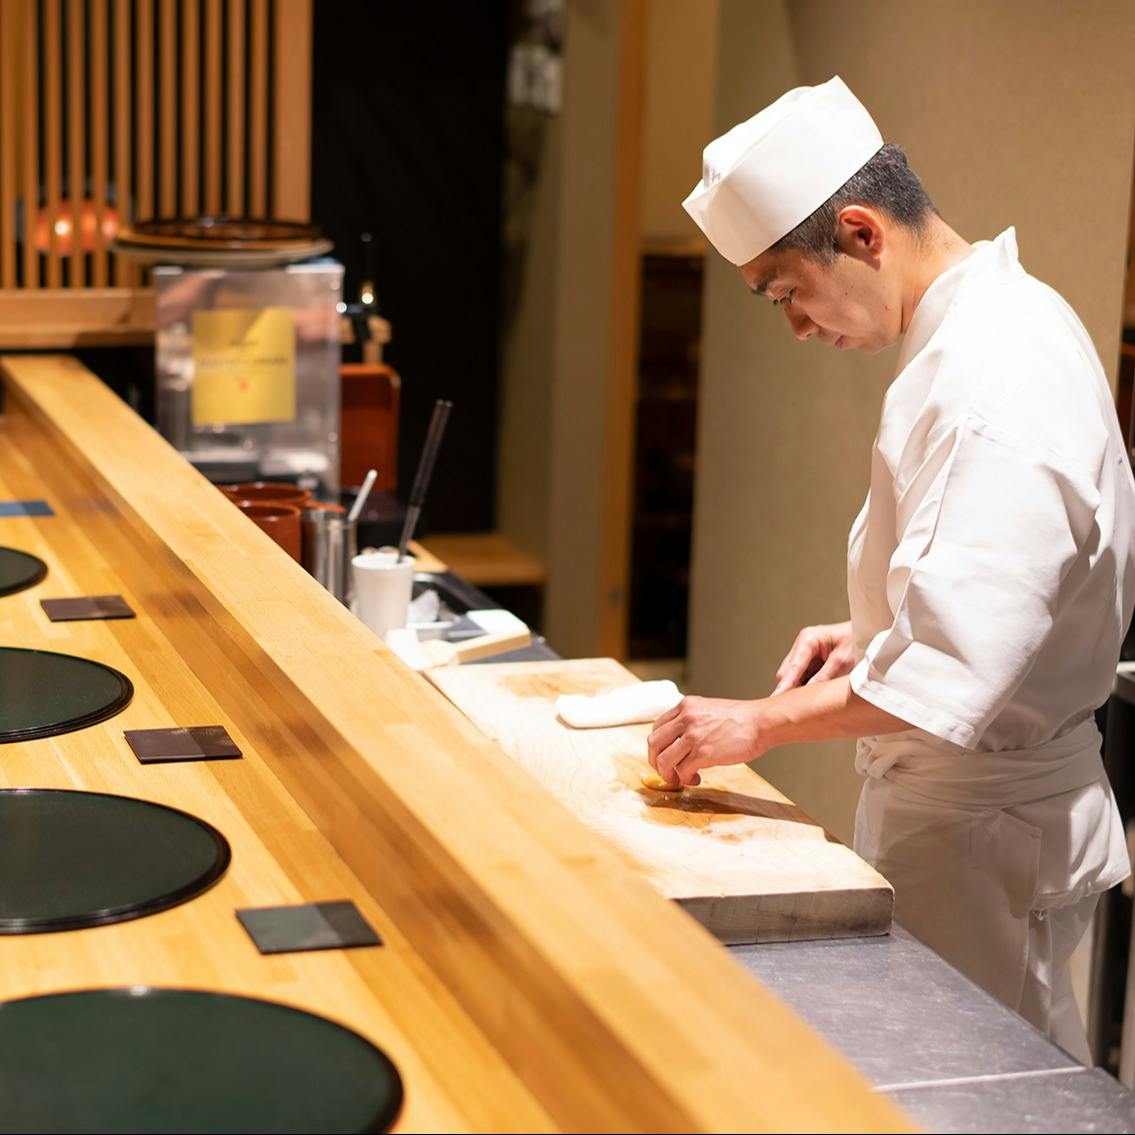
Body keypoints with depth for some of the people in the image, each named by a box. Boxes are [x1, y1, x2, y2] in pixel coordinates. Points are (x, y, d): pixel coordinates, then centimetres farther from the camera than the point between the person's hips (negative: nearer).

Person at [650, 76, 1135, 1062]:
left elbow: (955, 670, -30)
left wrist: (763, 723, -23)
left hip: (980, 830, -10)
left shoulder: (992, 379, -25)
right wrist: (869, 636, 9)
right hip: (946, 798, 10)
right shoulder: (987, 326, 8)